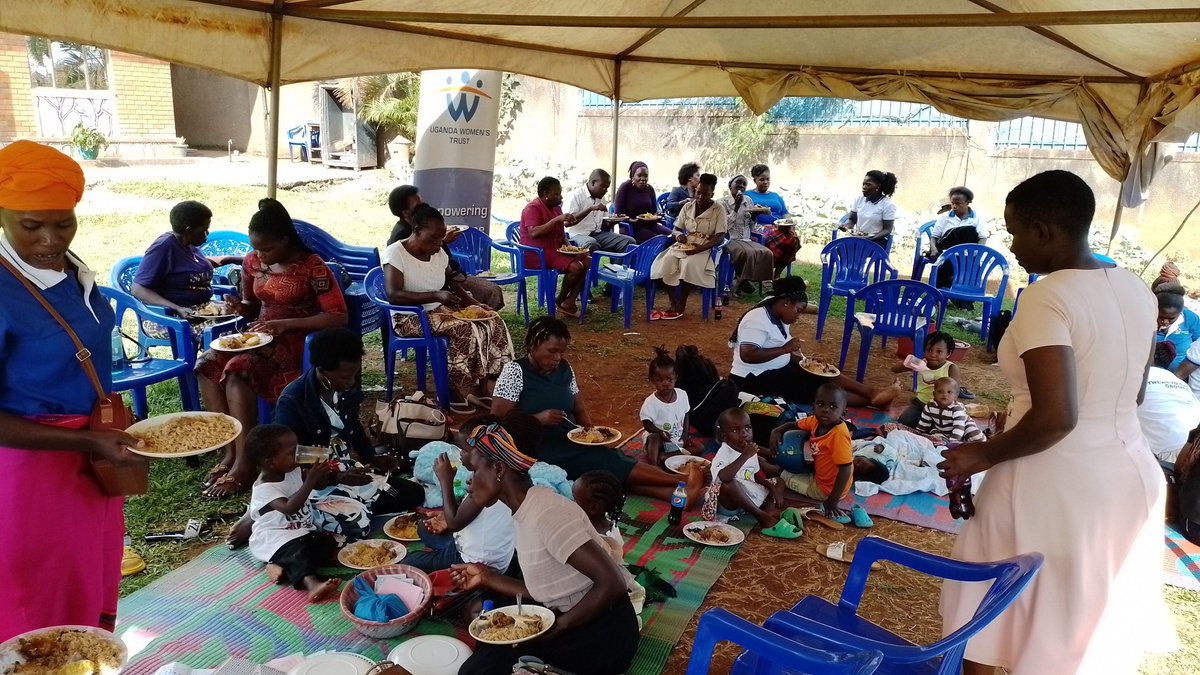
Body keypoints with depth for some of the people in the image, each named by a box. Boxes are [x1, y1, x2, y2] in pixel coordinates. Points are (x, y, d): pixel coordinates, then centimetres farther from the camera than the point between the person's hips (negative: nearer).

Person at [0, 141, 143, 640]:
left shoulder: (71, 269, 0)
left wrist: (107, 437, 8)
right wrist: (86, 441, -25)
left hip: (91, 463, 7)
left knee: (92, 602, 23)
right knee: (45, 631, 10)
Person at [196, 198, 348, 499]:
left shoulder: (312, 267, -13)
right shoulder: (252, 262, 6)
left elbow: (338, 317, -17)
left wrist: (286, 324, -21)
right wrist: (238, 307, -5)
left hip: (296, 341, -6)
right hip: (259, 336, 7)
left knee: (237, 370, -30)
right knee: (206, 365, -20)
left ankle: (245, 463, -23)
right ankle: (230, 451, -15)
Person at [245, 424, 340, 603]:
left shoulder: (293, 471, 2)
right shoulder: (264, 488, -22)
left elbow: (317, 485, 12)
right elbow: (290, 508, -34)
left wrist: (322, 472, -12)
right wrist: (310, 481, -34)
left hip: (300, 531, 8)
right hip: (274, 538, -8)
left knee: (328, 542, -10)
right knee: (298, 550, -33)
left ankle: (282, 567, -20)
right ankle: (311, 584, -55)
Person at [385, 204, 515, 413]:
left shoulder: (438, 252, 3)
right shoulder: (395, 253, -16)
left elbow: (451, 281, 19)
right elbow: (393, 295, -26)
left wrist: (470, 300, 0)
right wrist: (436, 296, -31)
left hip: (440, 309, 7)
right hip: (410, 317, -7)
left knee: (493, 321, -10)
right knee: (465, 329, -29)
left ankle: (488, 384, -10)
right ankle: (461, 390, -14)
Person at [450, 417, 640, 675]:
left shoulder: (545, 513, -23)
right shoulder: (526, 511, 5)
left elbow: (612, 584, -25)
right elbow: (544, 592, 8)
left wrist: (556, 627, -19)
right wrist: (487, 577, 7)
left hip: (604, 635, -9)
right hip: (577, 622, 9)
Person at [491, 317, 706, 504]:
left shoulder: (564, 368, 8)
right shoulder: (515, 371, -9)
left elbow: (579, 408, 13)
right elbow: (497, 419, -13)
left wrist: (589, 429, -8)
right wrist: (538, 418, -23)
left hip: (571, 444, 6)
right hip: (542, 452, -6)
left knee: (612, 471, -21)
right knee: (609, 463, -22)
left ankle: (675, 493, -36)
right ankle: (682, 482, -24)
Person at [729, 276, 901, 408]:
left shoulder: (777, 316, 8)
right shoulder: (758, 319, -21)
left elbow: (779, 354, 14)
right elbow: (747, 355, -32)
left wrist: (802, 361, -3)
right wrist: (785, 349, -27)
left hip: (778, 370, 10)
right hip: (755, 379, -10)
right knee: (817, 389, -16)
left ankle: (872, 393, -7)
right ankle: (872, 398, -17)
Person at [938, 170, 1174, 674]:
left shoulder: (1047, 297, -22)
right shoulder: (1137, 290, 4)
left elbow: (1054, 417, -30)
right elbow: (1126, 394, 15)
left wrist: (985, 454, -15)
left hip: (1053, 485, -8)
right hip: (1131, 476, 8)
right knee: (1090, 618, 24)